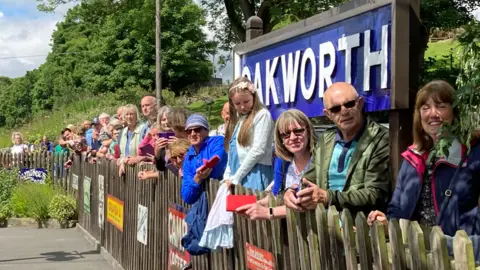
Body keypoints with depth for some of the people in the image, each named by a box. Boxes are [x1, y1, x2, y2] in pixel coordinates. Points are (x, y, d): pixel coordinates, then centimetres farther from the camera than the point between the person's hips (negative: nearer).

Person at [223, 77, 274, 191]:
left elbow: (259, 150, -12)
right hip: (236, 177, 7)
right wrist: (228, 176, 7)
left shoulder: (262, 115, -4)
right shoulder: (237, 119, 18)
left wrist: (237, 177, -11)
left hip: (255, 174, -7)